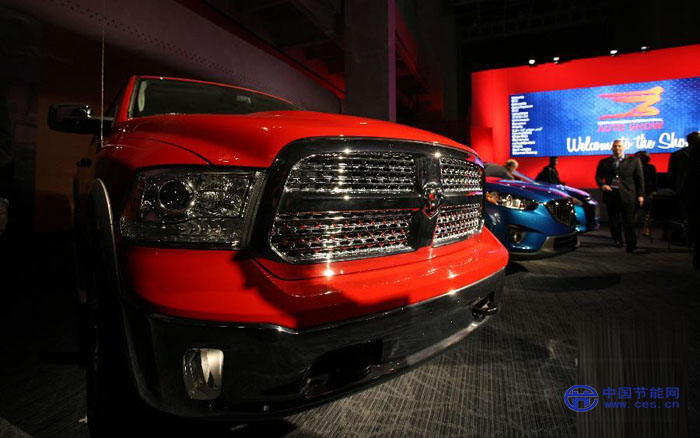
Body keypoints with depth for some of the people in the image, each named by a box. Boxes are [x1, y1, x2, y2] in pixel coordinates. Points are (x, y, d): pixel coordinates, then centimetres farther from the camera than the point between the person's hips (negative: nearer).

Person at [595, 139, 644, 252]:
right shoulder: (604, 162, 11)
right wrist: (602, 185, -12)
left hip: (627, 195, -2)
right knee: (614, 220, 8)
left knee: (628, 221, -5)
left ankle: (631, 244, -1)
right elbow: (598, 176, 10)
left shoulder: (633, 161, 8)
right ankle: (617, 241, 23)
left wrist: (640, 195, 2)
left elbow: (640, 179, 8)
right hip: (611, 194, 2)